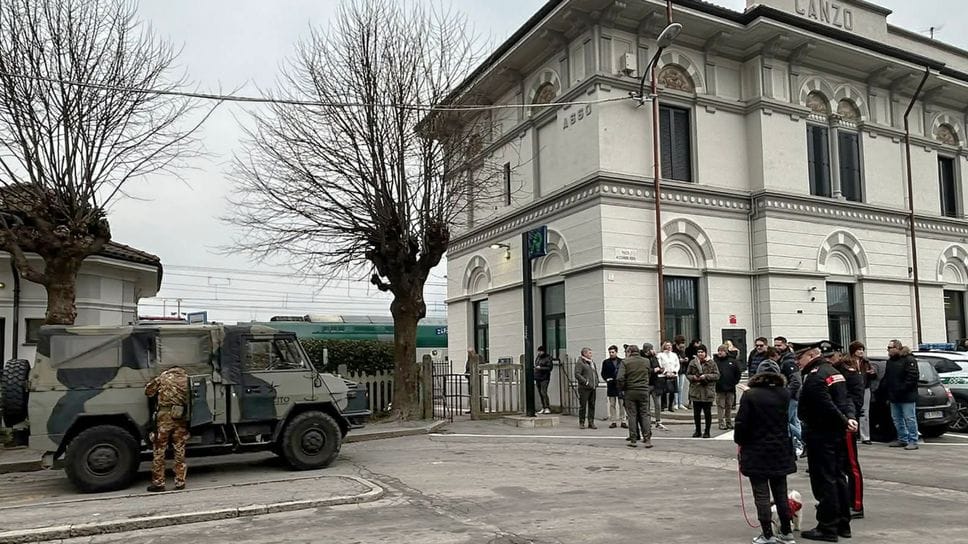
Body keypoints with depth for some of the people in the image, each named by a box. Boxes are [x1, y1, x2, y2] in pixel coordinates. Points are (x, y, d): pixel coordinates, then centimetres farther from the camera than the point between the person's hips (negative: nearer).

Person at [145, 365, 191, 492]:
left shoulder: (163, 377, 4)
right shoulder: (187, 379, 11)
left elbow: (148, 391, 7)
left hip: (164, 416, -3)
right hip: (181, 419, 3)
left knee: (159, 451, 7)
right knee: (180, 451, 11)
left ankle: (159, 483, 9)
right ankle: (180, 482, 14)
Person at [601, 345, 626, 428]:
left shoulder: (622, 361, 6)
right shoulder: (606, 362, 7)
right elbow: (603, 373, 8)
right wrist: (607, 379, -8)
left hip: (621, 385, 0)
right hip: (611, 385, 0)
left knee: (622, 404, 2)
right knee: (612, 404, 3)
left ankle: (623, 421, 9)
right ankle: (613, 422, 8)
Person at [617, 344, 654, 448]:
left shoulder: (625, 362, -7)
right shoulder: (646, 361, 6)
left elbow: (619, 378, -14)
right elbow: (650, 374, 18)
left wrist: (621, 388, 1)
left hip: (630, 392, -2)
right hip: (644, 391, 2)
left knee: (632, 415, 4)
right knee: (644, 414, 6)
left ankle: (633, 439, 5)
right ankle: (647, 439, -3)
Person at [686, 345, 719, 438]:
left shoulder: (711, 363, -2)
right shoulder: (692, 363, 6)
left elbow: (717, 375, -4)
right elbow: (687, 374, 11)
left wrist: (706, 376, -16)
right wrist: (693, 377, -9)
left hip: (708, 391, -2)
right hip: (695, 391, 3)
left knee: (707, 412, 3)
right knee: (696, 413, 8)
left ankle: (707, 431, 15)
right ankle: (698, 431, 21)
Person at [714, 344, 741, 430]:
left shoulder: (732, 361, 2)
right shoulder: (715, 360, -4)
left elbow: (738, 372, 10)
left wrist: (735, 382, 4)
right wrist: (715, 381, -9)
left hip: (730, 388, 2)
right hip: (719, 388, -2)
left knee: (729, 407, 12)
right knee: (720, 407, 0)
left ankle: (729, 423, 22)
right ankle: (721, 424, 4)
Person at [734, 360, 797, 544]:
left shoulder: (750, 395, -14)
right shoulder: (785, 394, -4)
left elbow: (741, 423, -12)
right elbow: (787, 420, 6)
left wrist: (740, 442, 3)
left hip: (756, 452, -4)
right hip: (780, 451, 4)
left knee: (761, 495, 4)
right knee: (781, 493, 15)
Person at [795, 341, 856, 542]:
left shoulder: (814, 377, -19)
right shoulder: (834, 372, 13)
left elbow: (827, 407, -24)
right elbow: (846, 399, 9)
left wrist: (844, 422, -11)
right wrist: (849, 418, -6)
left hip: (820, 436, -10)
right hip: (838, 435, 10)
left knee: (824, 481, -3)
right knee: (838, 478, 16)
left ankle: (828, 528, 2)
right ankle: (843, 524, 24)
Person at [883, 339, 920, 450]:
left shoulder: (909, 360, -11)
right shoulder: (890, 361, 16)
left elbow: (913, 377, -18)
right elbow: (886, 377, 23)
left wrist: (903, 388, -22)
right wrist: (884, 386, 8)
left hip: (907, 396, -9)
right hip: (894, 396, 9)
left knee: (909, 418, -4)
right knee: (897, 419, 13)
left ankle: (913, 441, 1)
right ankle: (902, 439, 22)